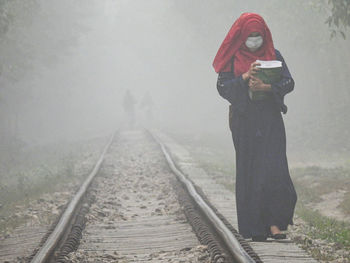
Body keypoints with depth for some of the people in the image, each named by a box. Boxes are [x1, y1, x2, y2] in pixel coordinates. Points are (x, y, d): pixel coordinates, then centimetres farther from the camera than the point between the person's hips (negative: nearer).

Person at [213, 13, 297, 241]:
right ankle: (255, 228, 3)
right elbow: (222, 87, -3)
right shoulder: (232, 59, 5)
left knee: (274, 169, -12)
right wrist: (245, 76, -18)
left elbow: (288, 83, 0)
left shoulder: (274, 55, 8)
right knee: (249, 171, -2)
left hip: (271, 121, 1)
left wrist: (265, 87, -17)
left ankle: (275, 222, -8)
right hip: (244, 121, -1)